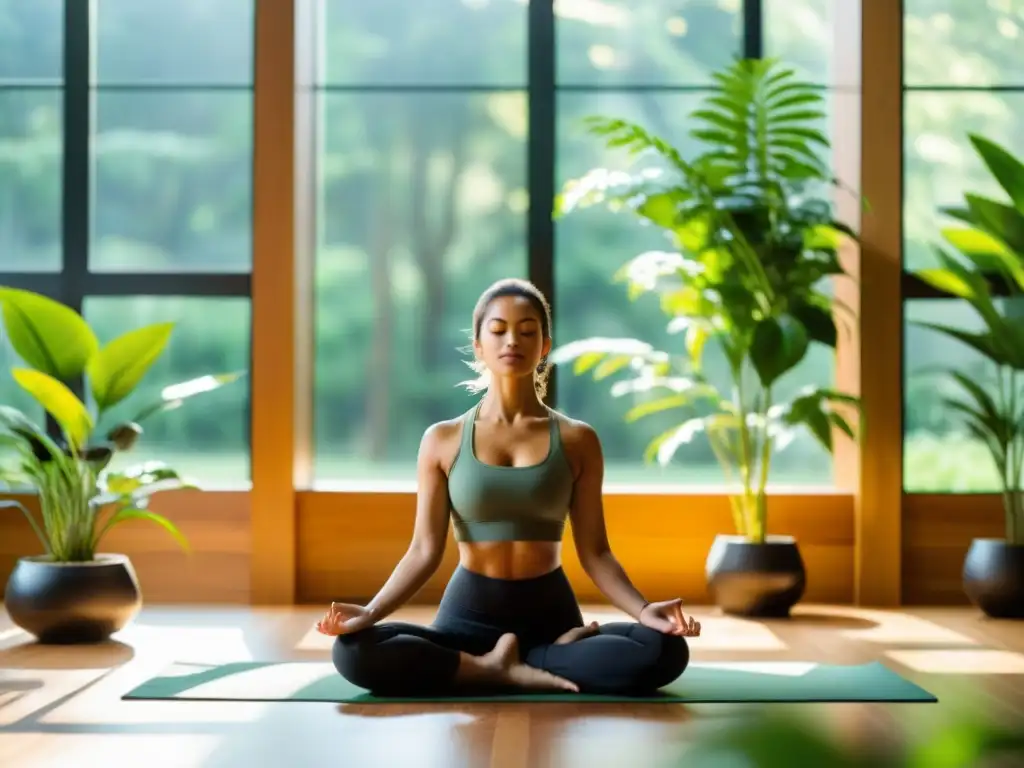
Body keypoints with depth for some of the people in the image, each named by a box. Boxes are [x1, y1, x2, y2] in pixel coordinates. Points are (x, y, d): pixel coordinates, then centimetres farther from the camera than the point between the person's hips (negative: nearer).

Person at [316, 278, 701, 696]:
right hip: (469, 612, -1)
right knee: (356, 651, -29)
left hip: (551, 611, 1)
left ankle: (482, 666, -15)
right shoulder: (442, 440, 3)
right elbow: (424, 551, -1)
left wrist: (644, 610, -17)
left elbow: (593, 551, 1)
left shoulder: (577, 440, 3)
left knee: (663, 650, -28)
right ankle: (507, 671, -17)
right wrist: (370, 612, -18)